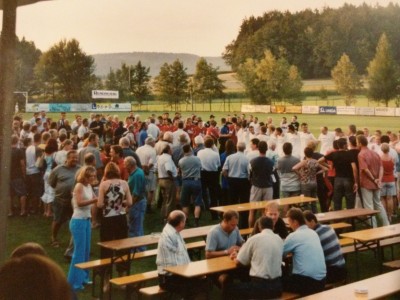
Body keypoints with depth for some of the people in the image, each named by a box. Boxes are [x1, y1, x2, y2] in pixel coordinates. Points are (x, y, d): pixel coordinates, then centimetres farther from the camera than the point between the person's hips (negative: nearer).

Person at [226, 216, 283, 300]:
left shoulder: (254, 239, -5)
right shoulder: (279, 240, 7)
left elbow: (239, 262, 1)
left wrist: (235, 257, 23)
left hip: (259, 286, -5)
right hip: (277, 286, 5)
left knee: (230, 289, 18)